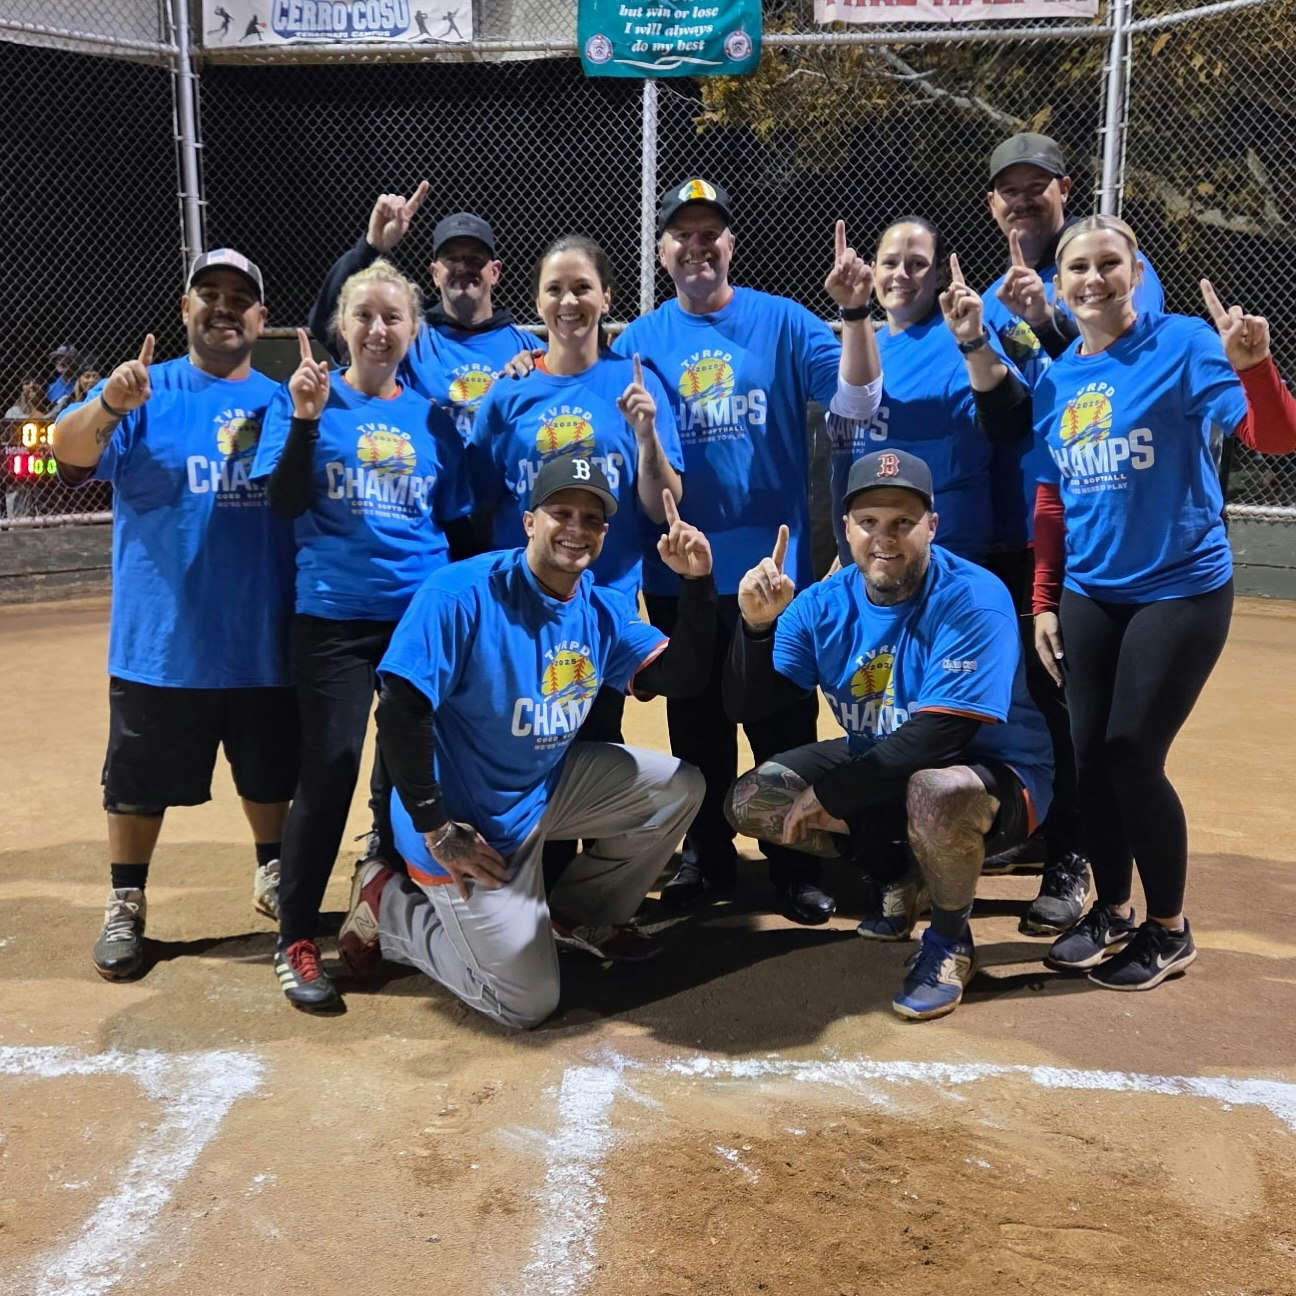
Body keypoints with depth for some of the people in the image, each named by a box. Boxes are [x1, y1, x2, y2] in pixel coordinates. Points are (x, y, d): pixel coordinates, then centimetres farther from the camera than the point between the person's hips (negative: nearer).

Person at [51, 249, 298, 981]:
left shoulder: (282, 401, 7)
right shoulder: (144, 392, -1)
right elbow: (71, 454, -18)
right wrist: (108, 406, -40)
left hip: (265, 639, 3)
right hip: (162, 640, -2)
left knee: (273, 772, 17)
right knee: (140, 779, 8)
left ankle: (274, 877, 39)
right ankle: (125, 907, 25)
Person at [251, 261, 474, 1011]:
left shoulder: (431, 418, 9)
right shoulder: (306, 400, 2)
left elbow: (459, 529, 12)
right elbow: (284, 503, -9)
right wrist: (306, 418, -20)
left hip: (425, 614, 3)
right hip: (335, 617, -3)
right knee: (331, 769, -7)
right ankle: (297, 942, 6)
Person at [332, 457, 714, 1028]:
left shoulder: (605, 611, -2)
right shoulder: (461, 594, -24)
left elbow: (682, 677, -2)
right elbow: (401, 712, -26)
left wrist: (697, 582, -14)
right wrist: (434, 830, -24)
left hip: (548, 786, 7)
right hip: (471, 820, -7)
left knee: (677, 786, 2)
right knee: (526, 1003, -3)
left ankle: (578, 915, 20)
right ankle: (389, 904, 15)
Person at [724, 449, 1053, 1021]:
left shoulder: (973, 600, -24)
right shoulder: (825, 603, -7)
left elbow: (937, 738, -30)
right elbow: (745, 706, -10)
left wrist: (827, 792, -24)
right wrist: (756, 625, -30)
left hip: (992, 774, -6)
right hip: (875, 763, 6)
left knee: (936, 791, -40)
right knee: (750, 802, -5)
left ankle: (949, 939, -8)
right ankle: (896, 871, 15)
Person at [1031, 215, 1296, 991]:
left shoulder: (1184, 345, -9)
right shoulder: (1056, 379, 7)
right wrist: (1044, 600, 9)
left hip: (1181, 589, -5)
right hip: (1089, 595, 5)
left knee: (1132, 755, -6)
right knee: (1091, 755, 6)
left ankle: (1170, 931, 15)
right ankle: (1113, 912, 26)